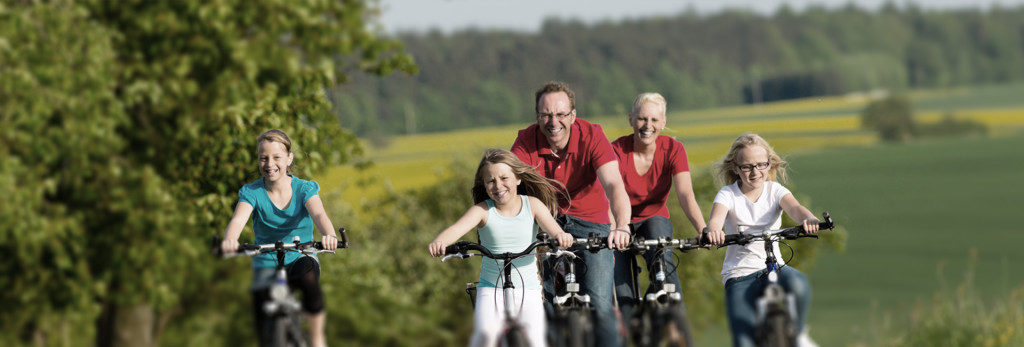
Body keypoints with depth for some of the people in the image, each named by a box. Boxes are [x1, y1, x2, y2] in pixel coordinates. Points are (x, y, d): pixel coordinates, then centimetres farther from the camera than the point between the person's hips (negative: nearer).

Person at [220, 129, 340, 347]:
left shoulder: (304, 189, -6)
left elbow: (318, 215, -26)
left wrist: (328, 235, -51)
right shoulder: (252, 192, -6)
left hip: (300, 258, -1)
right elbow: (238, 219, -26)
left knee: (308, 276, -36)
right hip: (266, 263, 1)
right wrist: (229, 240, -51)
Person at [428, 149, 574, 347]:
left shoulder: (532, 204, -2)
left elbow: (551, 227, -17)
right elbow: (457, 228, -23)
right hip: (491, 289, -1)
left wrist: (560, 235, -43)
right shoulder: (483, 210, -7)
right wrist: (439, 242, -46)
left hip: (528, 289, 1)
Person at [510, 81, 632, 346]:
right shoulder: (527, 141, -14)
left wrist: (621, 227, -50)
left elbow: (614, 185, -31)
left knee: (600, 306, -14)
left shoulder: (591, 136, -18)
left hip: (590, 224, -2)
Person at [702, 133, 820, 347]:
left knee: (798, 285, -35)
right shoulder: (727, 195, -2)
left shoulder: (775, 191, 2)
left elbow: (794, 208, -19)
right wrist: (712, 231, -50)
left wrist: (808, 219, -45)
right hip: (739, 275, -1)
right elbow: (716, 218, -23)